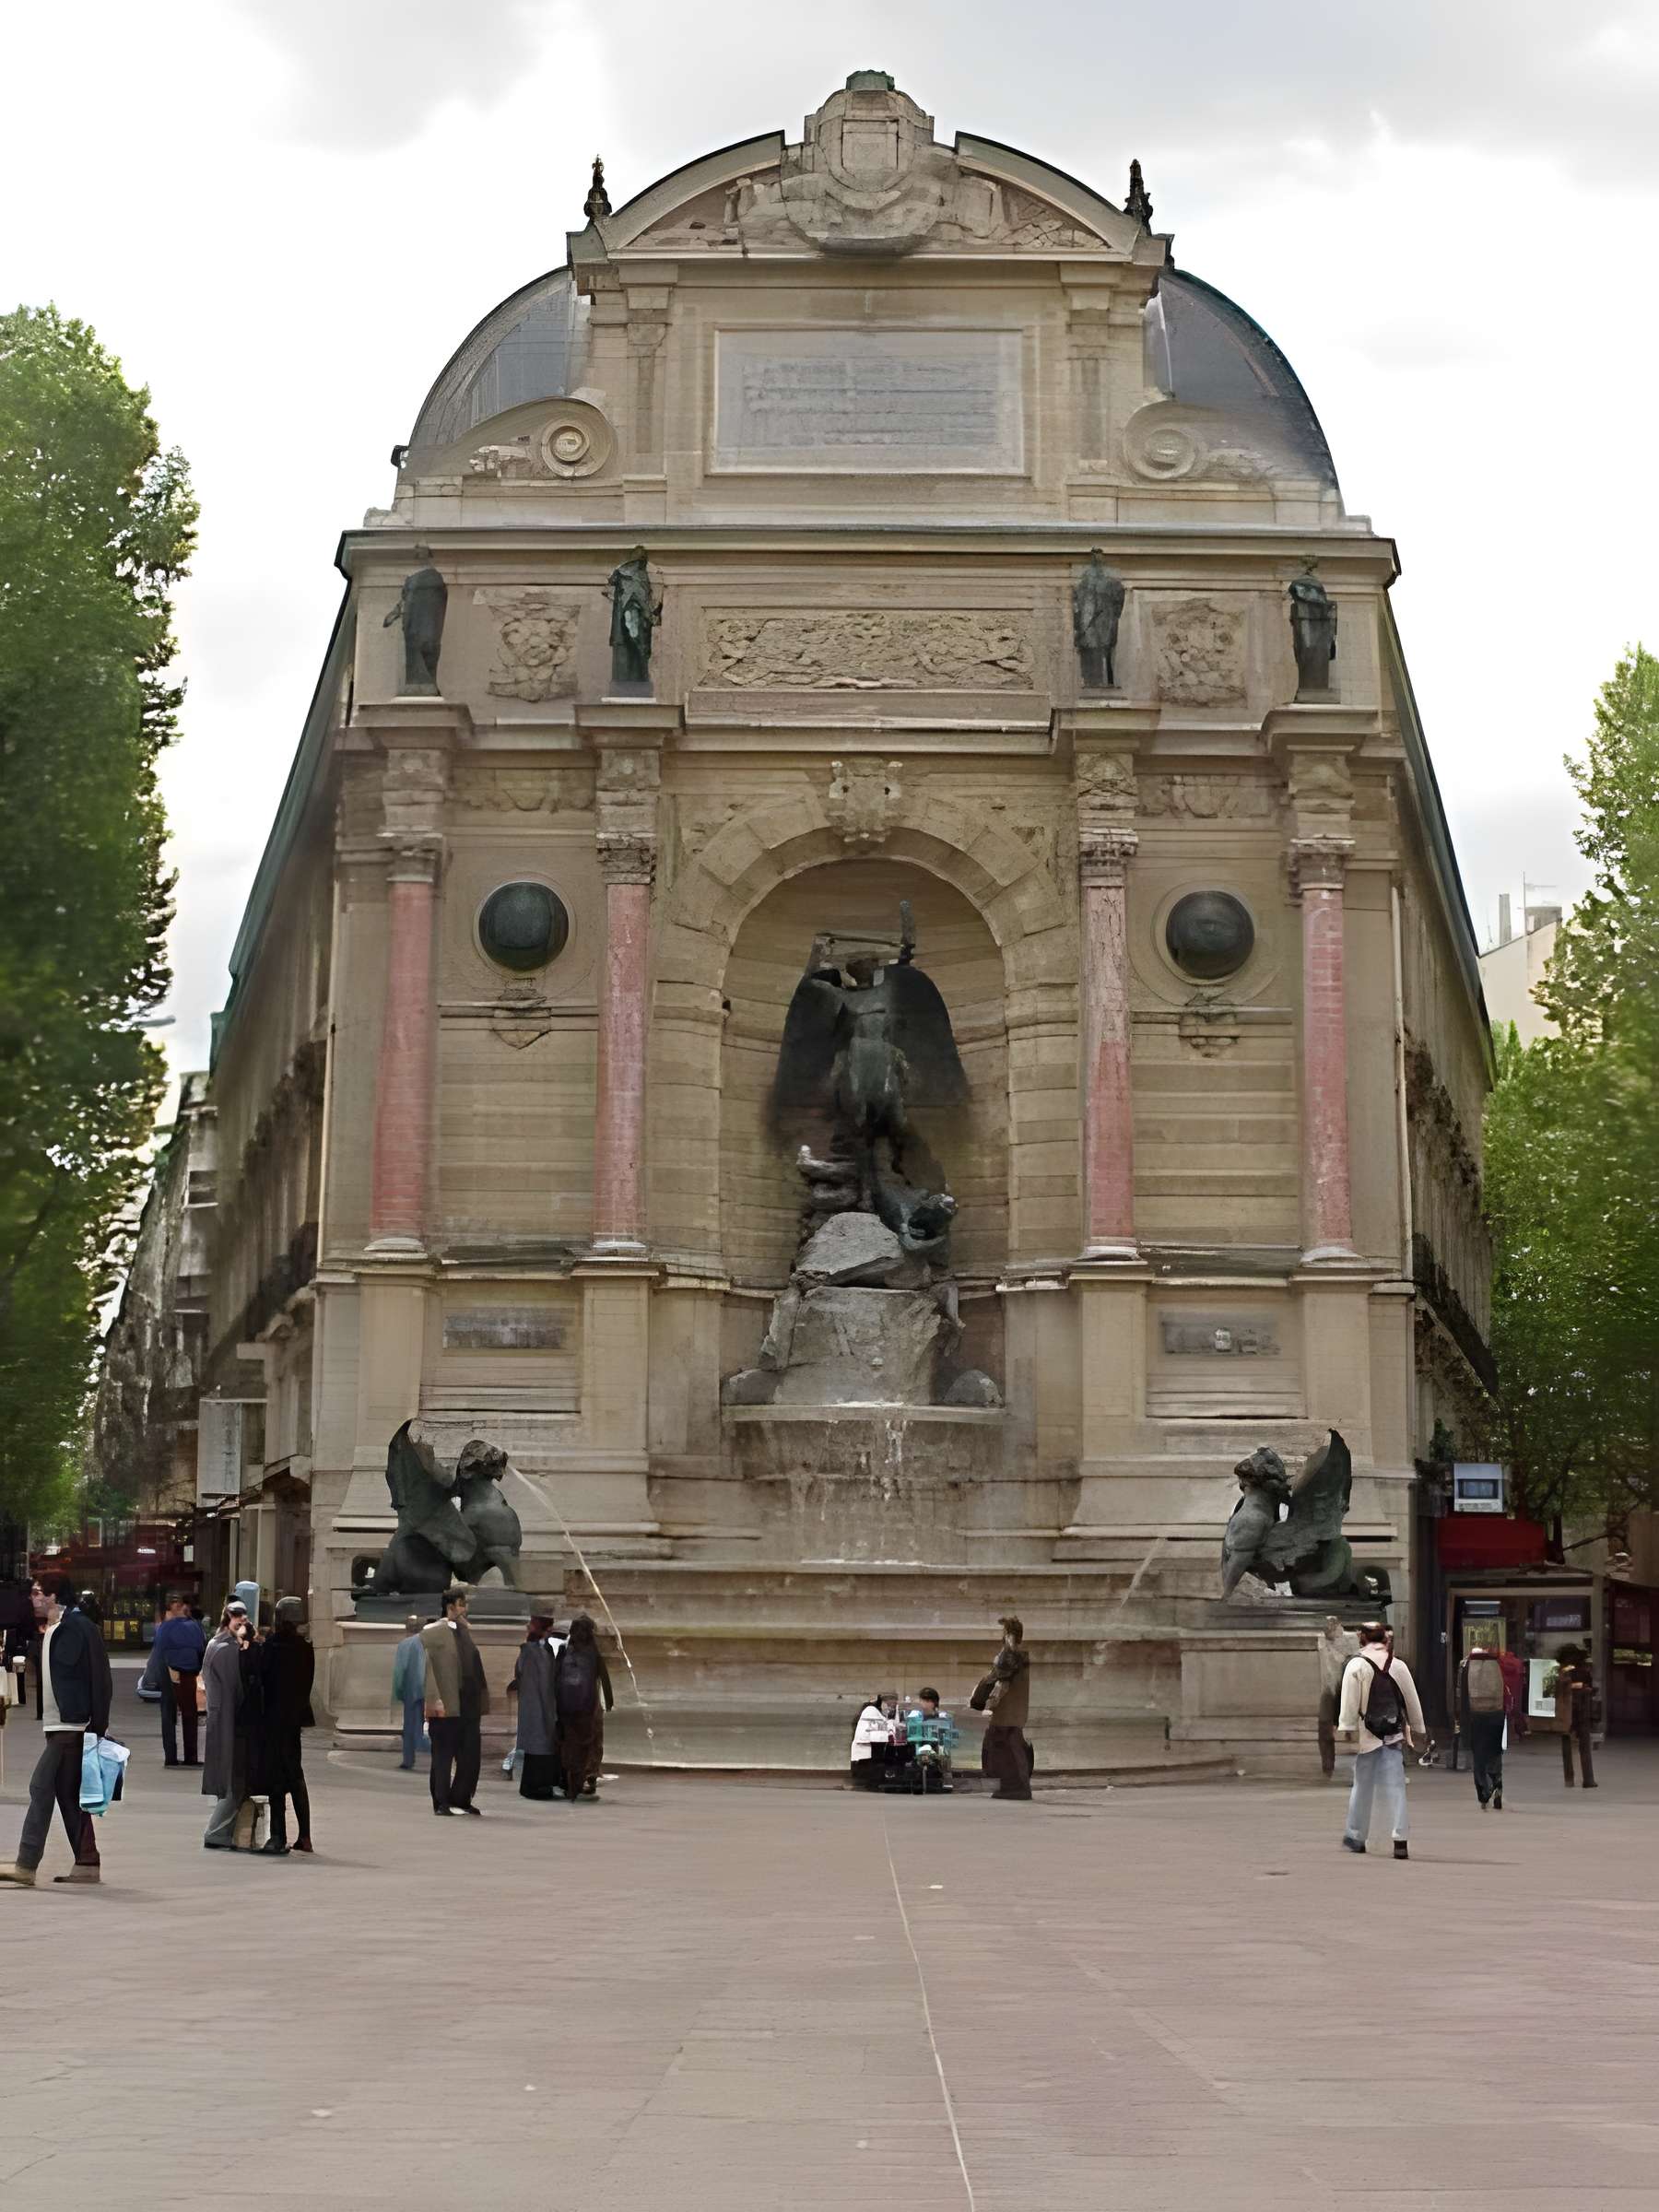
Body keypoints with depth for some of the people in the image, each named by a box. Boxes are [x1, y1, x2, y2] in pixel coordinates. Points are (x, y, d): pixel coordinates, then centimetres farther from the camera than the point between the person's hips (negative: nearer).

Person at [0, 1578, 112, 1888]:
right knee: (69, 1794, 11)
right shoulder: (52, 1630, 16)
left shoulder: (77, 1627, -13)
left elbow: (98, 1679, -16)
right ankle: (87, 1864, 14)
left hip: (70, 1726, -10)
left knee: (41, 1787, -12)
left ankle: (26, 1866, -14)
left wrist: (96, 1725, -18)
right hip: (58, 1725, 10)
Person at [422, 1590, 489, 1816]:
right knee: (443, 1755, 1)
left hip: (469, 1704, 7)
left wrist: (480, 1699, 15)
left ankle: (461, 1800, 17)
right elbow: (428, 1666, -13)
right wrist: (435, 1700, -20)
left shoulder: (464, 1631, 16)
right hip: (446, 1705, -7)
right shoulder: (433, 1632, -7)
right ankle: (441, 1803, 8)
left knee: (471, 1755, 7)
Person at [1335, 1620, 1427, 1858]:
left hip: (1367, 1735, -2)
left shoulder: (1356, 1665, -5)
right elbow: (1412, 1701, 10)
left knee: (1362, 1787, 10)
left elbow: (1349, 1702, -9)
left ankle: (1355, 1838, 20)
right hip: (1394, 1735, 2)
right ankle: (1401, 1839, -9)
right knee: (1395, 1787, 0)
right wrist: (1419, 1730, 19)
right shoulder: (1399, 1666, 3)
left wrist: (1346, 1730, -6)